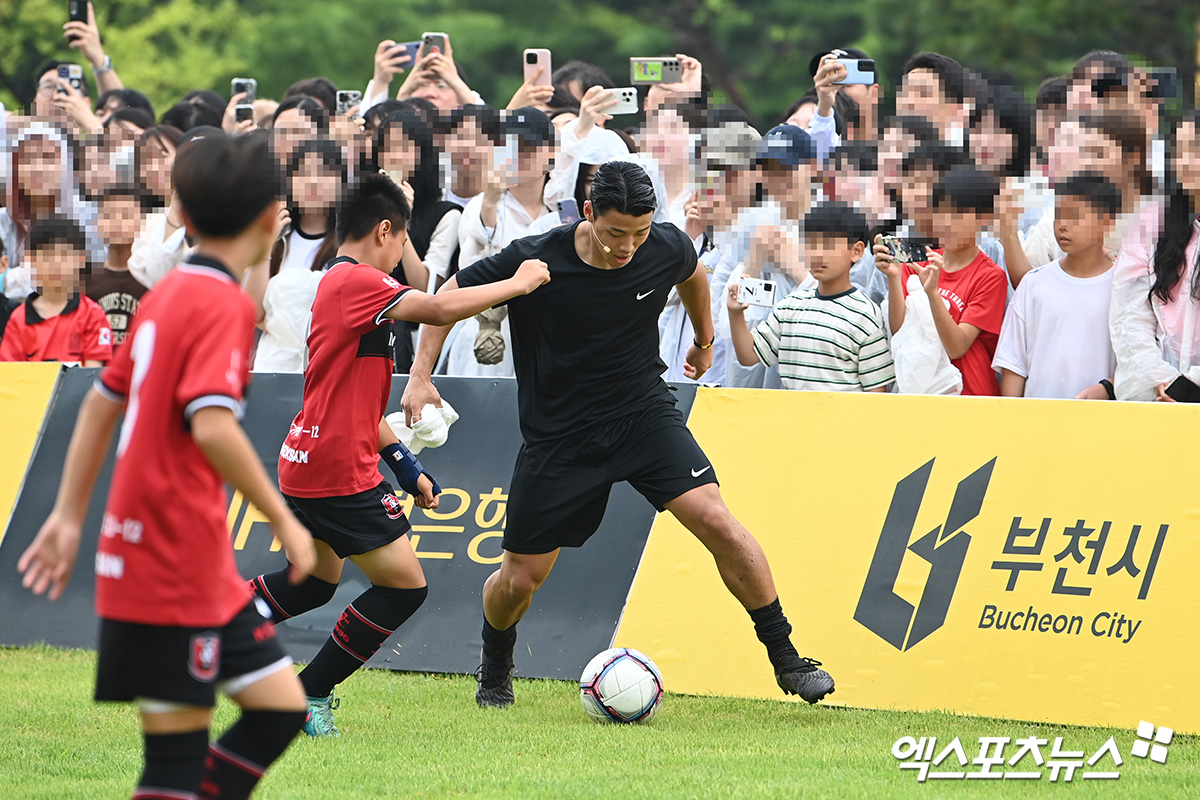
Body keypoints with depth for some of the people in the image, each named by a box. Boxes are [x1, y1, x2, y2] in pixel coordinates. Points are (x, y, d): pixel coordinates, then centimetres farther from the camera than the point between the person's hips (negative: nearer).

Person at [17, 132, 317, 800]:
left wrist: (70, 514, 23)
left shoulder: (170, 294, 12)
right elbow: (212, 426, -27)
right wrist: (283, 519, -19)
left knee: (281, 707, 10)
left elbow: (103, 401, 19)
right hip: (175, 567, -9)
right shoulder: (223, 305, -15)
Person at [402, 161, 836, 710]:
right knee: (520, 579, 3)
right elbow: (451, 295, -6)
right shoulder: (535, 261, -21)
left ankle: (785, 659, -8)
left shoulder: (667, 248, -14)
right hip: (558, 433, -1)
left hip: (644, 412, 1)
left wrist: (704, 340, 29)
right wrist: (421, 377, -14)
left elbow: (691, 275, 13)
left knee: (715, 521, -19)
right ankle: (494, 672, 36)